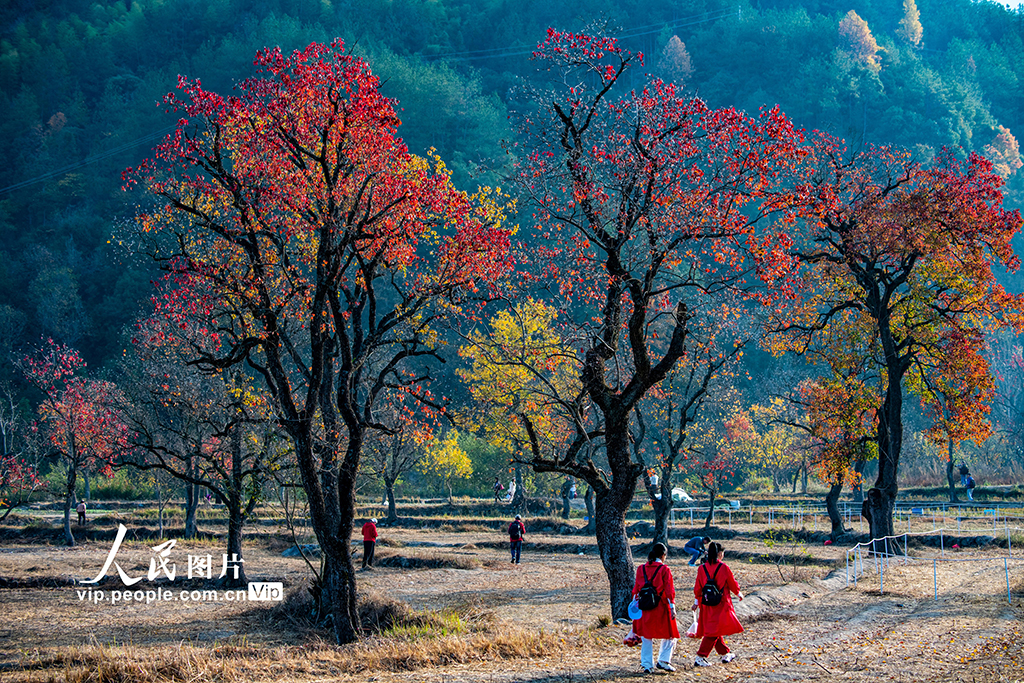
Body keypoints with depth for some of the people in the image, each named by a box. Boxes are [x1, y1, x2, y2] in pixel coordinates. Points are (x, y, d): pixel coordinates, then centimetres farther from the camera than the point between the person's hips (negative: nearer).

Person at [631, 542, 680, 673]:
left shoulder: (641, 569, 5)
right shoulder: (664, 569, -7)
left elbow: (636, 588, 8)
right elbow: (668, 590, -8)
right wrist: (672, 607, -6)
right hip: (660, 607, -4)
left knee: (646, 637, 11)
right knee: (669, 635, 12)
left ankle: (647, 665, 8)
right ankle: (663, 661, 6)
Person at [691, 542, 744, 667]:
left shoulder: (702, 568, 0)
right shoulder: (724, 567, -11)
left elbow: (698, 587, 4)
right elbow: (733, 584, 0)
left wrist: (696, 602, 15)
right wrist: (739, 594, 19)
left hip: (706, 604, 5)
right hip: (721, 604, -5)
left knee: (715, 629, 18)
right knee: (715, 630, -3)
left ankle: (725, 654, 31)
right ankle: (700, 658, -9)